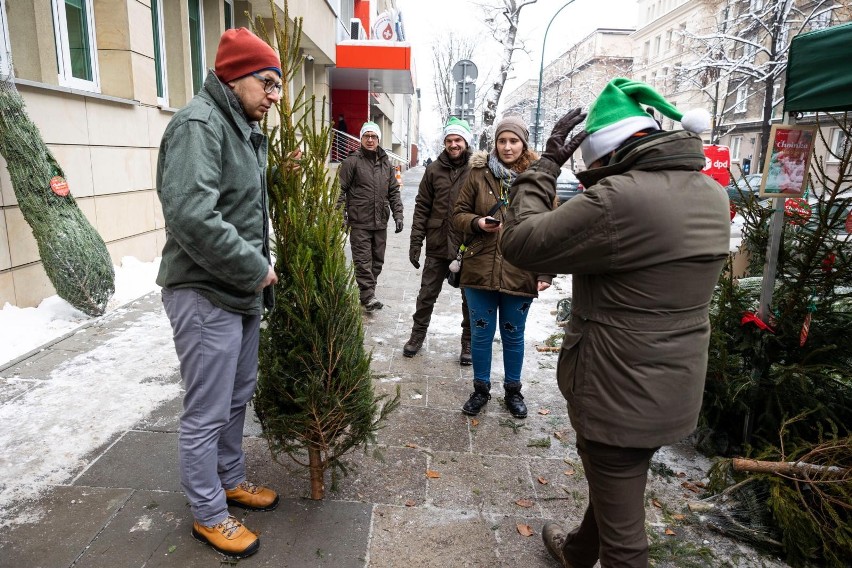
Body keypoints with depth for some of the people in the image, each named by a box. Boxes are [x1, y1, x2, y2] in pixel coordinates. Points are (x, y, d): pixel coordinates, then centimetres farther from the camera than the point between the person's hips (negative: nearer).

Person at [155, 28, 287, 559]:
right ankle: (208, 514, 22)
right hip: (205, 294, -10)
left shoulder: (247, 131, 15)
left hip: (244, 291, 10)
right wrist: (255, 268, -20)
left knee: (238, 396, 21)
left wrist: (262, 269, 12)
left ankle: (232, 478, 40)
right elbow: (191, 216, -29)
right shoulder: (199, 124, -16)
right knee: (207, 412, 4)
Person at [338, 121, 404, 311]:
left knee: (377, 260, 10)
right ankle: (368, 296, -3)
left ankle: (367, 293, 22)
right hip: (359, 222, -5)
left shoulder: (386, 163, 13)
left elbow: (394, 192, 16)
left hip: (381, 222, 5)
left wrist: (398, 215, 7)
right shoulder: (352, 161, -2)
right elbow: (341, 190, -5)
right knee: (363, 261, -6)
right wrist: (341, 216, -12)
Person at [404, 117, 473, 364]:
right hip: (437, 245, 2)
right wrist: (416, 241, -1)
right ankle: (418, 334, 31)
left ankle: (468, 343, 27)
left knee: (470, 297, 11)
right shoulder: (434, 170, 3)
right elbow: (422, 207, 4)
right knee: (427, 294, 12)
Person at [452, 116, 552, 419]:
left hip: (520, 273, -1)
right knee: (481, 333, 12)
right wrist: (477, 223, -16)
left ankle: (513, 390, 35)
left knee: (513, 335, 14)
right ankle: (481, 388, 32)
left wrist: (546, 272, -7)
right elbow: (459, 214, 7)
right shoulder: (478, 174, 1)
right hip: (480, 269, 1)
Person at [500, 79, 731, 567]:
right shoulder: (712, 193, 2)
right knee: (614, 483, 31)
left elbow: (521, 243, -21)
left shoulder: (621, 197, -27)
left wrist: (547, 164, -10)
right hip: (675, 386, 10)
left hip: (621, 392, -10)